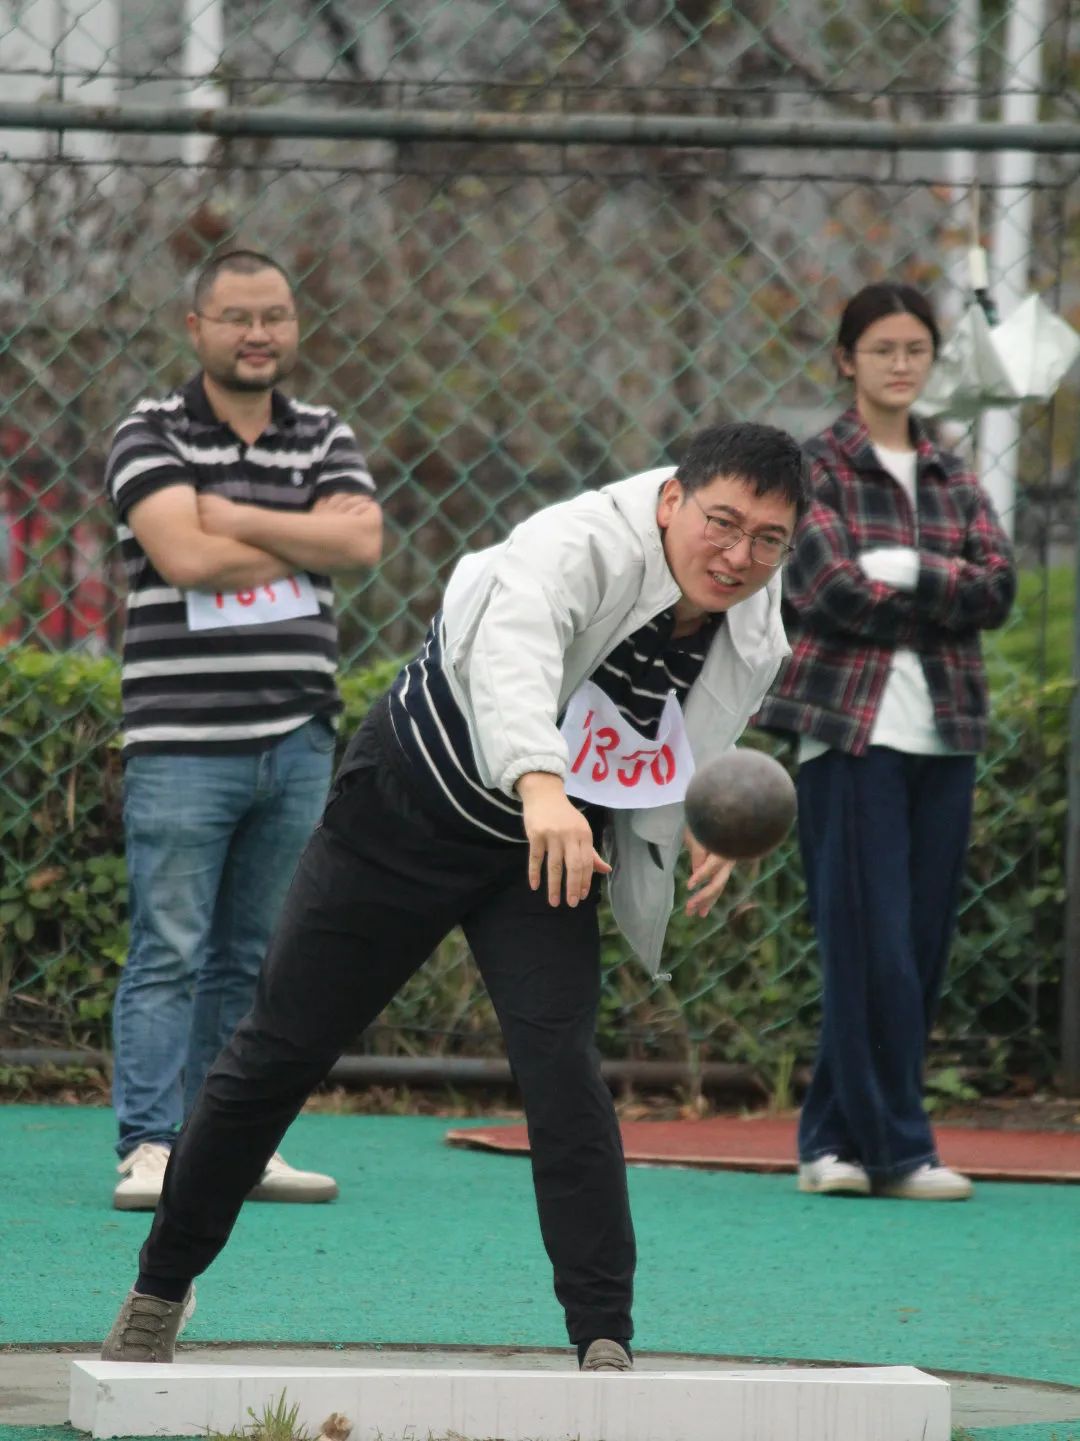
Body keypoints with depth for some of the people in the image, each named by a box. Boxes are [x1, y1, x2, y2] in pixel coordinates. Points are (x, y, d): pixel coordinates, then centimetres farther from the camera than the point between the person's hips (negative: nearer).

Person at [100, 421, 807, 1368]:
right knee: (280, 1052, 6)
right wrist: (539, 783, -73)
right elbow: (511, 657, -55)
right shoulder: (580, 546, -32)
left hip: (545, 858, 3)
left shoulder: (755, 646, -11)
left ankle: (604, 1341, -15)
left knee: (562, 1065, -19)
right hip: (409, 808, -3)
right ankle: (162, 1289, 25)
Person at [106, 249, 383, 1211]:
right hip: (184, 742, -5)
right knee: (169, 954, -7)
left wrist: (238, 520, -10)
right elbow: (183, 555, -16)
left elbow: (362, 540, -5)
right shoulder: (152, 435, 0)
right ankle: (149, 1149, -7)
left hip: (299, 742, 5)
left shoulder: (324, 439, 13)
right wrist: (303, 545, -4)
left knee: (254, 958, 9)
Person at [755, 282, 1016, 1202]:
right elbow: (828, 590, -13)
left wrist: (905, 571, -12)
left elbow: (999, 588, 1)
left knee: (923, 944, 4)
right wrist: (948, 600, -6)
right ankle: (895, 1148, -3)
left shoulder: (952, 477, 15)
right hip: (851, 730, -5)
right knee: (872, 943, -8)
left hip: (942, 734, 5)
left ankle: (833, 1140, 12)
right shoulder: (817, 469, 0)